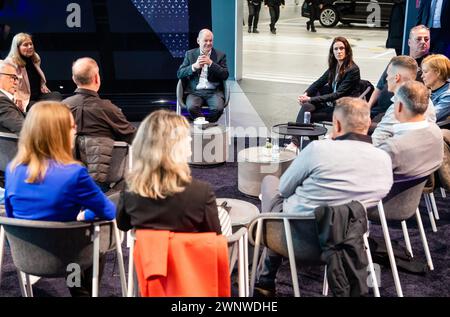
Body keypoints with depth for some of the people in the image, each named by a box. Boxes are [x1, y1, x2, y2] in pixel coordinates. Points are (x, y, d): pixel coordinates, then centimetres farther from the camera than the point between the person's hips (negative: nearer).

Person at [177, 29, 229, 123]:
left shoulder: (220, 55, 10)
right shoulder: (190, 54, 13)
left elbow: (225, 75, -1)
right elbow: (179, 74, 5)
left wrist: (211, 63, -12)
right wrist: (194, 66, -11)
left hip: (214, 91, 0)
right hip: (195, 91, 0)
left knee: (218, 108, -30)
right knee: (192, 107, -32)